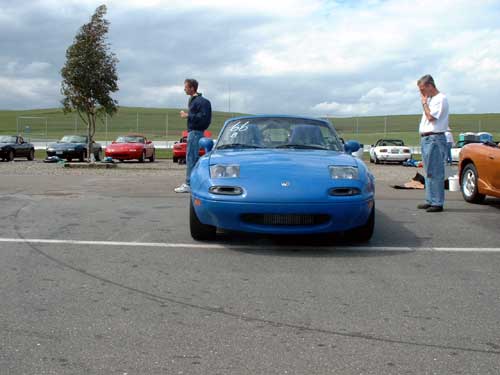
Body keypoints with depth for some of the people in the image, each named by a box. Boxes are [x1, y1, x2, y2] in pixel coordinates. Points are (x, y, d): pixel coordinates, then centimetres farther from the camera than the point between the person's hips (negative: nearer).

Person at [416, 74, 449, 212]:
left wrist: (424, 102, -8)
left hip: (434, 139, -10)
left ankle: (437, 203, -8)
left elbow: (430, 117, -16)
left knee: (435, 173, -10)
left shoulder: (441, 99, -9)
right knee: (429, 172, 13)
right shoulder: (430, 99, 19)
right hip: (426, 138, 10)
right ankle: (430, 200, 20)